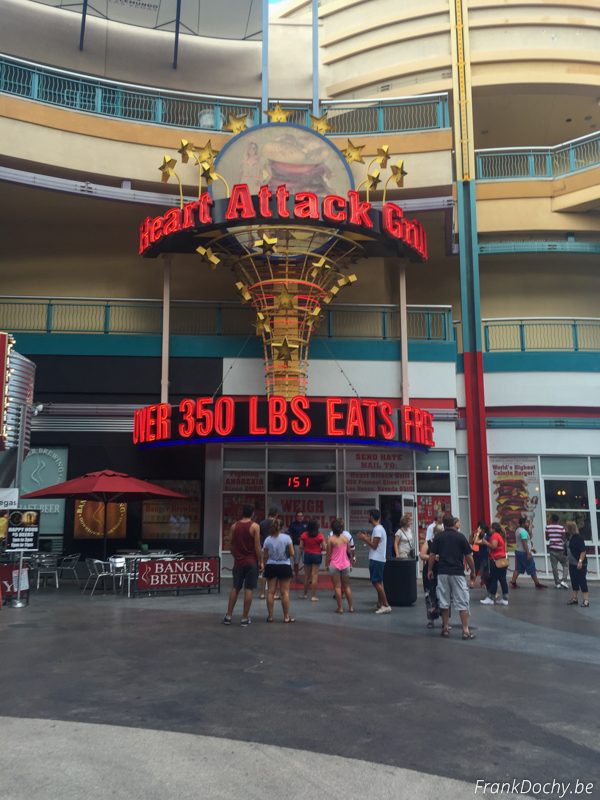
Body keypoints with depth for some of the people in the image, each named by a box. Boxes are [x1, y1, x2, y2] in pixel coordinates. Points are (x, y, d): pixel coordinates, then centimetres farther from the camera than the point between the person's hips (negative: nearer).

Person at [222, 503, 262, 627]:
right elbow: (257, 546, -11)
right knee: (248, 590, 1)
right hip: (251, 562, -3)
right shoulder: (254, 526, -8)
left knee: (235, 589, 13)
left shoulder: (234, 526, 3)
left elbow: (230, 546, 7)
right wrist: (261, 561, -2)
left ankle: (228, 616, 15)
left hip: (238, 562, 4)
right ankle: (245, 619, 5)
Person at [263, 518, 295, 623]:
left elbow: (265, 556, 3)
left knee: (270, 591, 8)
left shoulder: (267, 539, -1)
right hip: (284, 567, -2)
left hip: (270, 567, 2)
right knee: (285, 592, 4)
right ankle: (286, 617, 10)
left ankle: (270, 616, 13)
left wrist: (264, 567, 15)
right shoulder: (286, 538, -8)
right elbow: (292, 553, -8)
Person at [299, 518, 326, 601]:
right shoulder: (320, 535, -9)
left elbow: (301, 546, -4)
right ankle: (313, 596, 5)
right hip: (317, 555, -2)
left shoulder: (304, 535, -5)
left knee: (307, 575, 14)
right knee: (315, 576, 2)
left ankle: (305, 594, 25)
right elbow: (324, 548, -10)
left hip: (307, 555, 2)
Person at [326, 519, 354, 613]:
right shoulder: (345, 537, 1)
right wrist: (350, 563, 20)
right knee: (347, 586, 14)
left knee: (337, 587, 3)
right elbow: (348, 552, 8)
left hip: (334, 565, -3)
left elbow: (328, 554, -9)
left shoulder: (330, 539, -10)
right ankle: (351, 607, 17)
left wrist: (326, 565, 4)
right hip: (345, 564, 3)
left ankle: (340, 608, 5)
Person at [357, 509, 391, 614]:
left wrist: (365, 539, -8)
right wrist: (368, 539, 18)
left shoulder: (377, 529, -16)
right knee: (378, 582, 13)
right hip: (378, 559, 10)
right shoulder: (379, 528, 16)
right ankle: (380, 605, 17)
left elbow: (374, 546, -18)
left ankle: (386, 605, -10)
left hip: (376, 560, -10)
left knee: (376, 582, -9)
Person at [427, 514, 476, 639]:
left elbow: (432, 555, 1)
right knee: (462, 602, 2)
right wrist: (473, 570, 14)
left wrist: (429, 570, 13)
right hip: (458, 573, -1)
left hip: (442, 573, 1)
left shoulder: (438, 537, 2)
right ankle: (465, 630, -2)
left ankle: (445, 629, 14)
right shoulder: (460, 537, -1)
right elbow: (468, 556, 0)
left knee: (444, 602, 10)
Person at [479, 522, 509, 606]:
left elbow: (494, 546, -23)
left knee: (493, 580, -3)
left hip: (496, 560, -9)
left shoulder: (495, 536, -10)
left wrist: (486, 543, -10)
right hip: (503, 560, 9)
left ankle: (490, 599, 1)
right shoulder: (501, 536, 19)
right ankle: (505, 599, 9)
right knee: (502, 580, 9)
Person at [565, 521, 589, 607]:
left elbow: (583, 551, -20)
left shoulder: (579, 538, -17)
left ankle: (585, 600, 1)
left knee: (582, 581, -4)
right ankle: (575, 598, 23)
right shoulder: (569, 538, 8)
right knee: (574, 581, 14)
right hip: (572, 563, 9)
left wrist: (580, 561, -23)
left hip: (580, 564, -9)